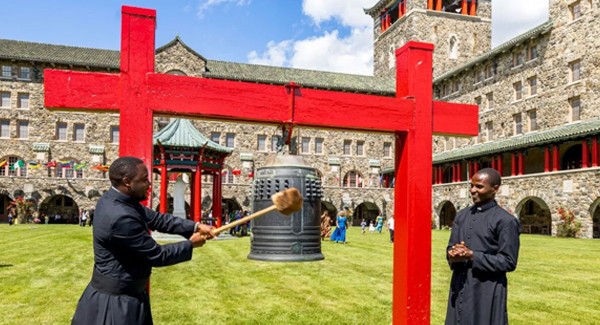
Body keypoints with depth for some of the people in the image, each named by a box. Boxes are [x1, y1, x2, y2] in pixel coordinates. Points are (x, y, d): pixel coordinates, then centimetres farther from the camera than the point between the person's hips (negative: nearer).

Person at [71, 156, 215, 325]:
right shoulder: (120, 217, -30)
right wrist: (190, 244, -8)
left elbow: (156, 218, 4)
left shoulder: (114, 199, -1)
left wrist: (195, 226, -5)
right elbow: (156, 255, -22)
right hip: (117, 301, -9)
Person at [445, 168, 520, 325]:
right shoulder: (462, 215, 9)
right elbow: (450, 247, 12)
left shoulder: (506, 221, -9)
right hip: (459, 288, 6)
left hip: (487, 292, -5)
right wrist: (453, 255, -11)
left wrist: (472, 256, -18)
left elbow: (508, 262, -11)